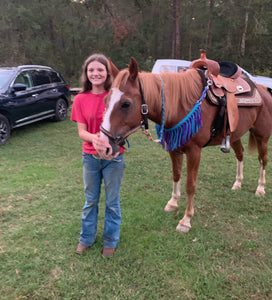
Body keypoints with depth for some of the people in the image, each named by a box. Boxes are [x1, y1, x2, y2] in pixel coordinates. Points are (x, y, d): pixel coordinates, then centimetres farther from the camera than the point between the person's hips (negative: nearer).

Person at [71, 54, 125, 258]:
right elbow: (81, 131, -5)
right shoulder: (80, 99, -2)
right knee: (90, 200, 18)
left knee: (112, 201, 12)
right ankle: (87, 237, 39)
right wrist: (94, 138, -28)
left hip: (114, 157, -2)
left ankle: (111, 240, 33)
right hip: (90, 157, 2)